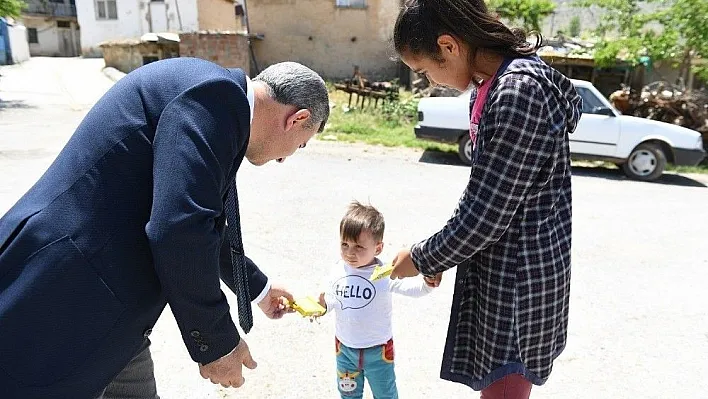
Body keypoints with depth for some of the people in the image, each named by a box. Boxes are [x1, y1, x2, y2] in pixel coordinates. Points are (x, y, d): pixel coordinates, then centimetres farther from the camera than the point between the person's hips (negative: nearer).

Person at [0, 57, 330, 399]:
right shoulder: (215, 93, -19)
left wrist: (259, 288, 35)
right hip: (48, 318, -9)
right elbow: (179, 232, -28)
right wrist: (216, 342, -13)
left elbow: (203, 225, 23)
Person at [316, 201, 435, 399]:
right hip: (345, 347, 3)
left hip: (377, 349, -3)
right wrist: (322, 303, -24)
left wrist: (428, 283, -47)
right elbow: (332, 298, -2)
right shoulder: (338, 271, -11)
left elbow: (412, 288, -27)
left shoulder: (385, 275, -22)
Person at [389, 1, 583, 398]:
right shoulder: (492, 82, 7)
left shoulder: (520, 91, -24)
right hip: (497, 263, 9)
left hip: (519, 272, -9)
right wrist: (438, 255, 11)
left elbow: (484, 214, -22)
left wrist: (421, 259, -7)